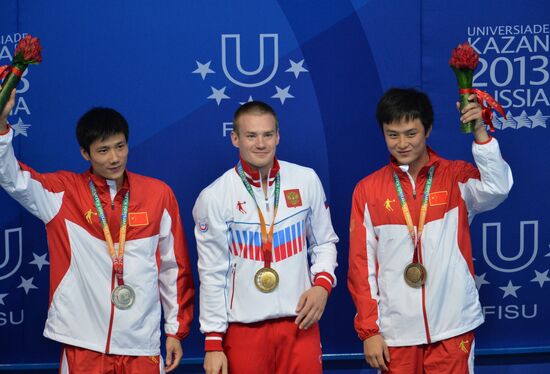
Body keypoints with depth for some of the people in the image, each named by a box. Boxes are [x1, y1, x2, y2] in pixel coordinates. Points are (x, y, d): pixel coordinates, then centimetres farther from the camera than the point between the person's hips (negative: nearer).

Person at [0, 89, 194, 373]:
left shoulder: (158, 194, 2)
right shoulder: (63, 192, -1)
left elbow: (174, 266, 8)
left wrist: (176, 330, 10)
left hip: (142, 343, 1)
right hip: (83, 342, -1)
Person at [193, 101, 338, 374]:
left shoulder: (306, 180, 2)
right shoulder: (214, 197, -4)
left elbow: (324, 242, 14)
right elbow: (212, 274, -1)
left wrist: (323, 283, -4)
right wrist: (213, 342, -2)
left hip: (299, 323, 2)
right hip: (243, 328, -2)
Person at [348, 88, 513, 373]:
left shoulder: (457, 177, 1)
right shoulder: (367, 190, 2)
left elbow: (497, 188, -19)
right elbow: (361, 264, 2)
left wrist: (479, 132, -26)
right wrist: (368, 330, -1)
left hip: (452, 328, -1)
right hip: (395, 332, 1)